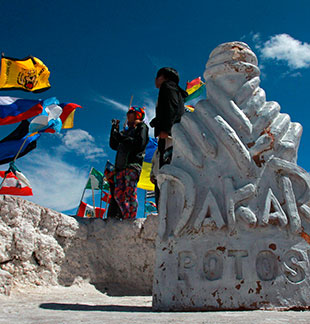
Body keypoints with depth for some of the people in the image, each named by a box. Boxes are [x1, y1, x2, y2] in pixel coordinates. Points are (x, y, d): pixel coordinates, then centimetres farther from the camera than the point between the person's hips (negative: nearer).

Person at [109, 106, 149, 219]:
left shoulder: (141, 127, 10)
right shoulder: (126, 130, 29)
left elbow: (140, 144, -8)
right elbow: (114, 146, 25)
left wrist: (122, 138, -10)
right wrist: (114, 129, 16)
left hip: (133, 164, -7)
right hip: (121, 166, 7)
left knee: (130, 193, -17)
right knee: (118, 194, 0)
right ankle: (126, 218, 5)